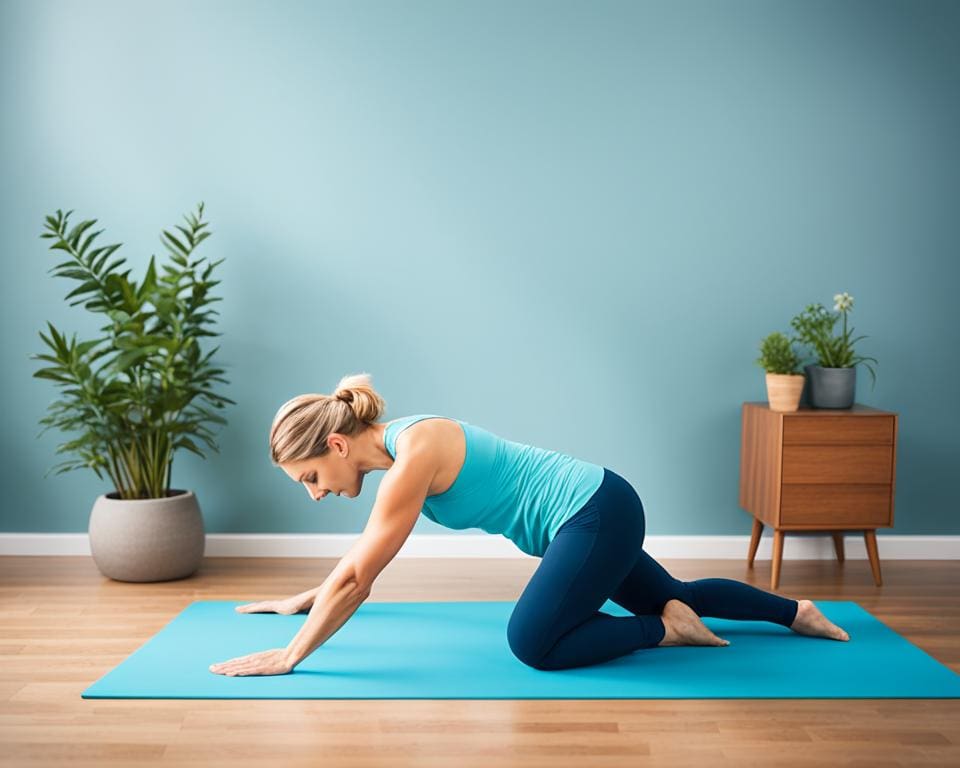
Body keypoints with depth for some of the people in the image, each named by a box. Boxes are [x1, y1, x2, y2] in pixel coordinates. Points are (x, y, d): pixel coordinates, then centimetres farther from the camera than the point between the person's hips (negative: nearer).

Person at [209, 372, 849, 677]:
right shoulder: (394, 444, 4)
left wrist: (288, 657, -16)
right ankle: (796, 612, 38)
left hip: (598, 513, -10)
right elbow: (362, 560, 20)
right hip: (591, 512, 10)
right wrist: (305, 600, 26)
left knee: (532, 643, -14)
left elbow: (357, 578, -23)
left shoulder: (413, 456, -24)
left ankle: (666, 630, 1)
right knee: (673, 593, 25)